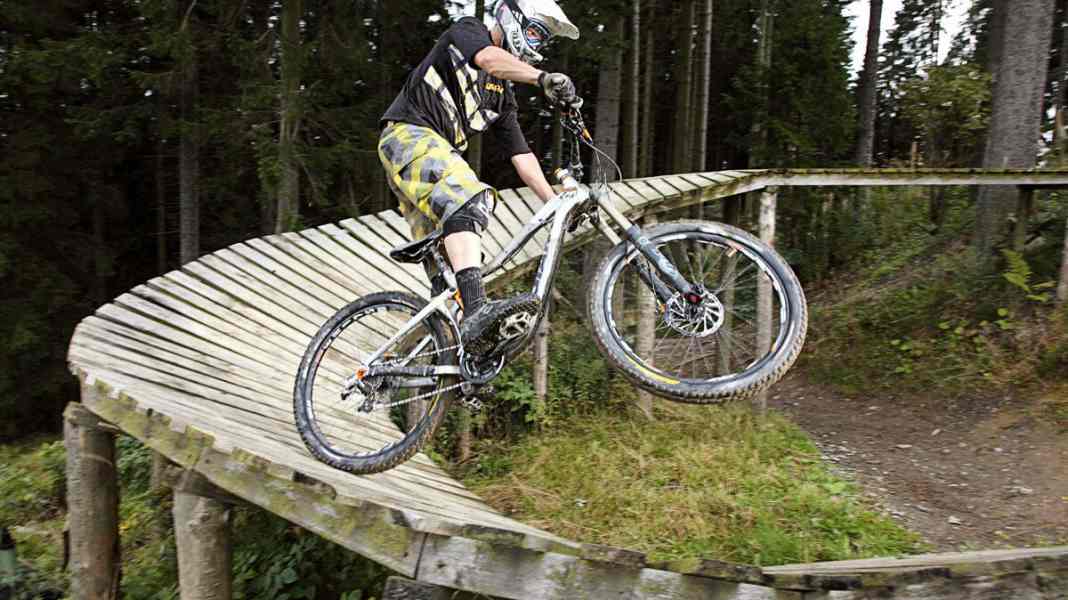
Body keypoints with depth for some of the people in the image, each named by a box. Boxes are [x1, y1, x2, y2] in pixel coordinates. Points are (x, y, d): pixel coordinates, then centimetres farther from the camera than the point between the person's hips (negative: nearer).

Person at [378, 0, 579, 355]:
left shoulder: (503, 93, 21)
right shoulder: (467, 31, 3)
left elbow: (521, 155, 15)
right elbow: (488, 59, -22)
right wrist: (542, 77, -38)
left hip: (437, 152, 9)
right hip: (408, 135, -9)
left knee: (444, 260, 2)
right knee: (468, 199, -33)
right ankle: (476, 310, -47)